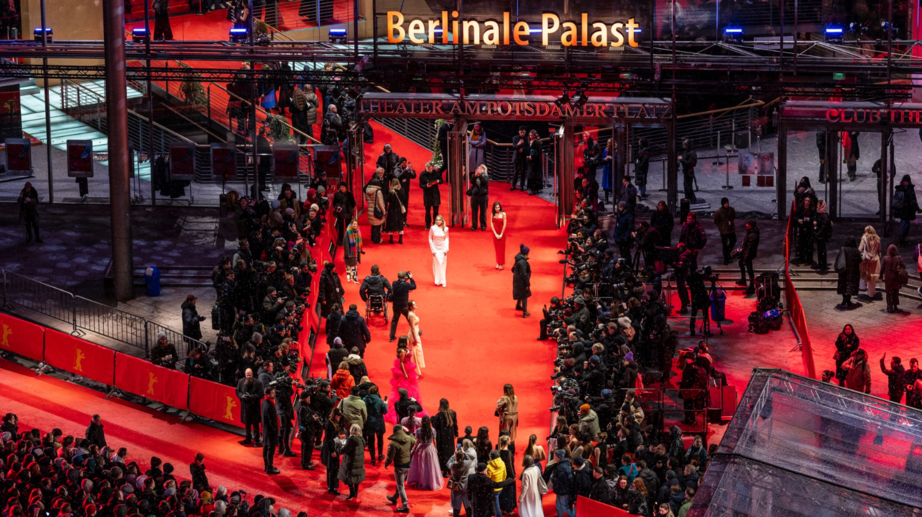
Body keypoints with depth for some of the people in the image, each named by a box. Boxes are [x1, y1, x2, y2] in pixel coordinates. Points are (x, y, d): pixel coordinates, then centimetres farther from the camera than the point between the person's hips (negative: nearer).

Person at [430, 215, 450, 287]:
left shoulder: (445, 229, -6)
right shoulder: (433, 228, -10)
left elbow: (446, 239, 2)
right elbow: (430, 239, -3)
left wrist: (446, 249, -4)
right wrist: (433, 250, -6)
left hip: (443, 249, 1)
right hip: (436, 249, -1)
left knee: (443, 265, 4)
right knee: (437, 264, 1)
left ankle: (443, 281, 11)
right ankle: (438, 281, 11)